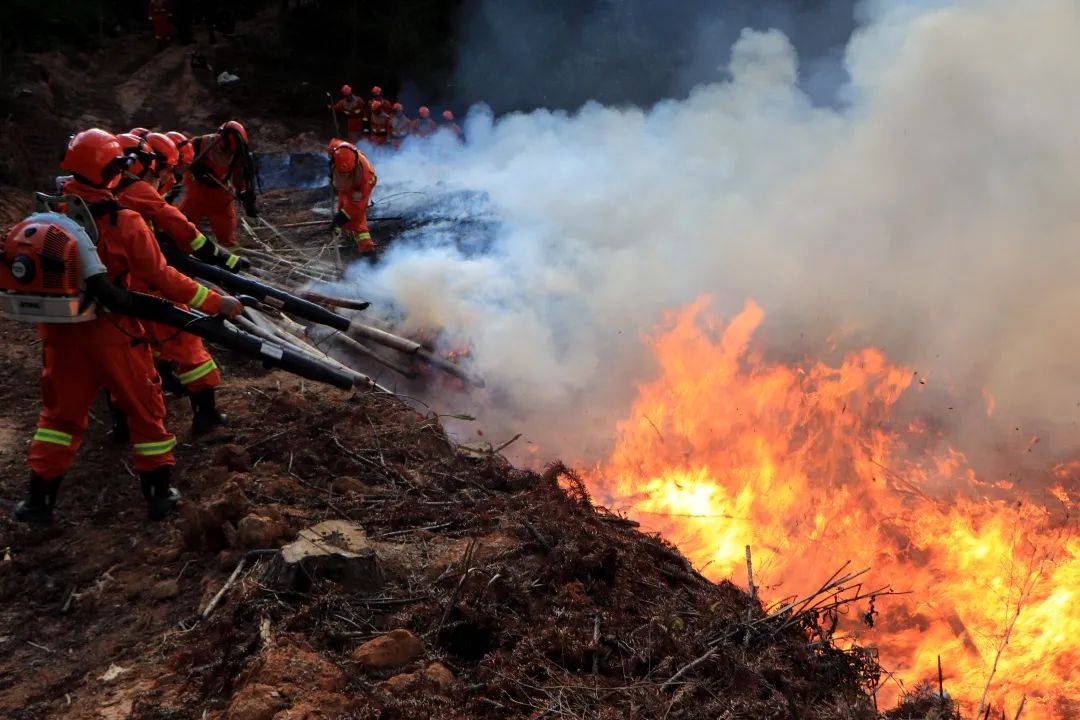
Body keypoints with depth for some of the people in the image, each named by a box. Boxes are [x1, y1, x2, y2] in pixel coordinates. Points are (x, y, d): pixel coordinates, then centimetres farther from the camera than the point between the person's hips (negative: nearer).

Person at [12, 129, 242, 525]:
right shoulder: (126, 224, -17)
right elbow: (162, 278, -16)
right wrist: (216, 303, -9)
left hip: (61, 333, 4)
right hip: (112, 334, -4)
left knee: (60, 412, 18)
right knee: (144, 408, 13)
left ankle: (39, 500, 23)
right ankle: (159, 493, 21)